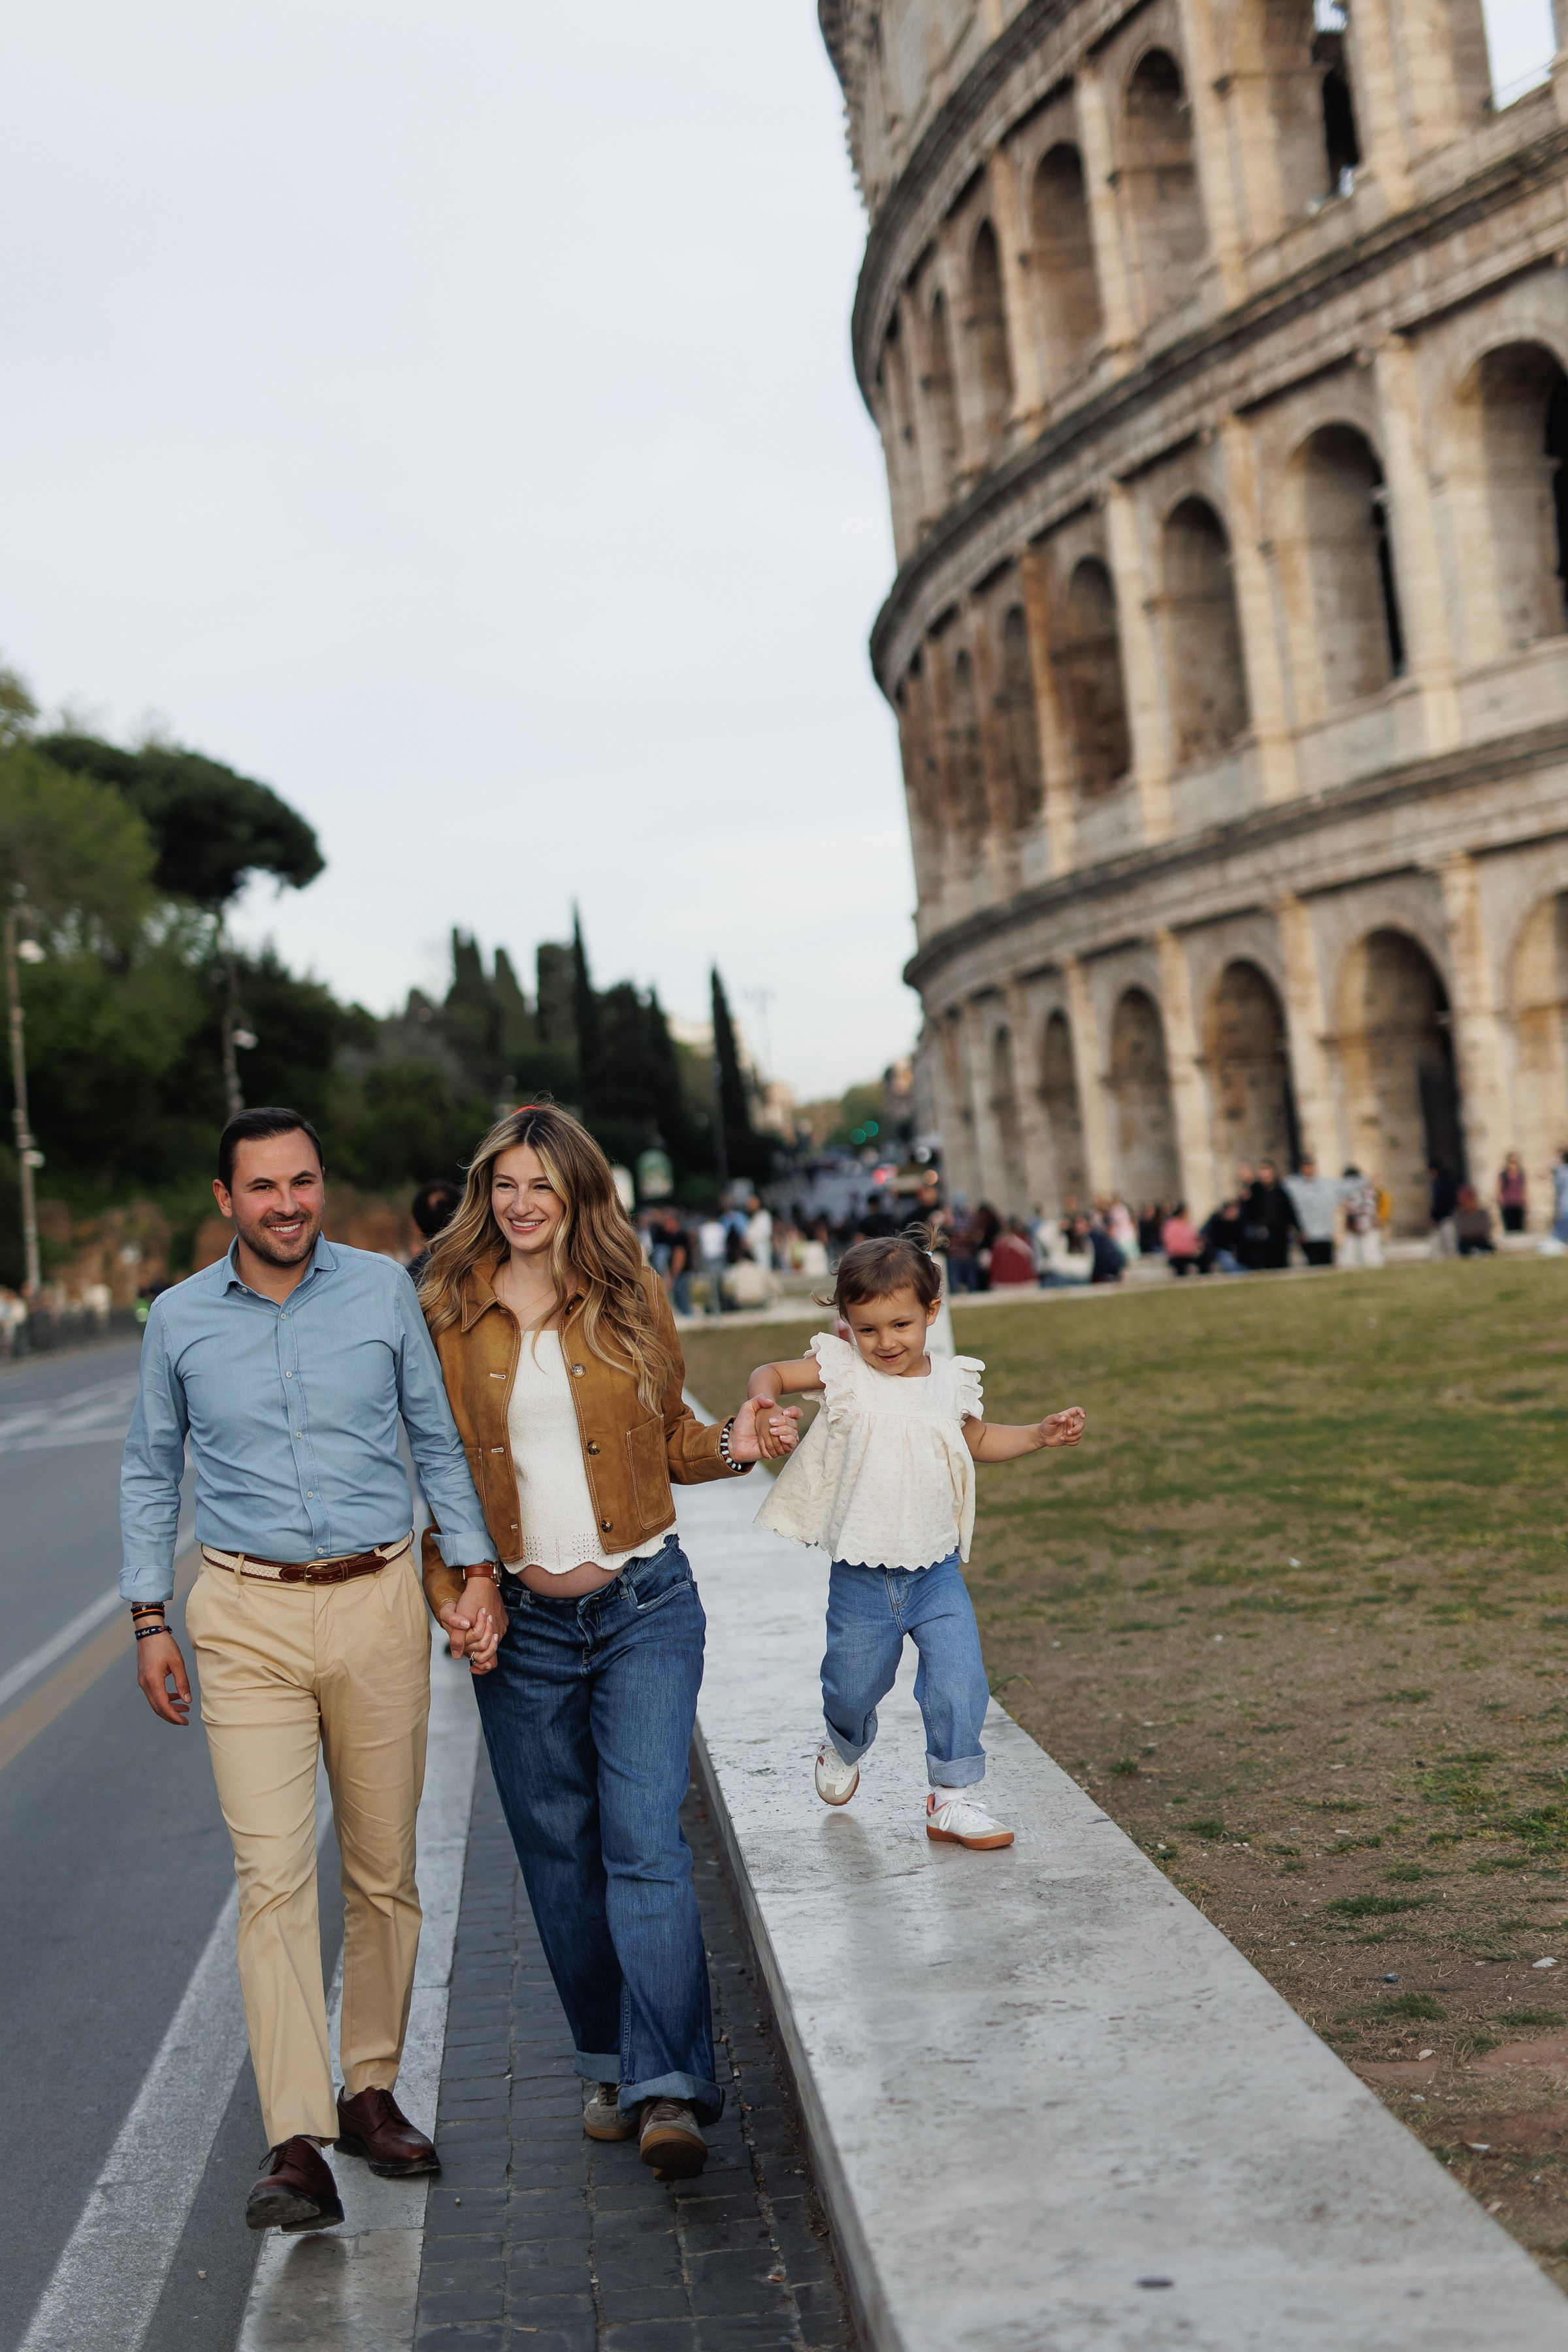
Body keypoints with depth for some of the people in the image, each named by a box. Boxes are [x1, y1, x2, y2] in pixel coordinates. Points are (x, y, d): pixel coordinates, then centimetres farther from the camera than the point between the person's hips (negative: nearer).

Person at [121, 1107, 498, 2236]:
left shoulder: (385, 1289, 2)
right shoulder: (180, 1318, 3)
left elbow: (438, 1436, 10)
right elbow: (151, 1472, 13)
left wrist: (475, 1563, 1)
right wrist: (150, 1617, 7)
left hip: (378, 1604, 1)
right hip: (248, 1615, -1)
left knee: (385, 1871, 8)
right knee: (274, 1878, -9)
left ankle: (371, 2092, 24)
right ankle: (298, 2145, -9)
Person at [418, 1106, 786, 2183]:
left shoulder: (631, 1298, 3)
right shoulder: (447, 1315, 2)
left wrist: (730, 1444, -7)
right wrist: (451, 1593, -5)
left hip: (645, 1605, -1)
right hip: (521, 1621, 1)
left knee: (645, 1839, -11)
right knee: (559, 1852, 9)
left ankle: (670, 2089, -12)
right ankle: (610, 2065, 25)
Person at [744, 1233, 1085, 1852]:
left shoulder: (951, 1380, 3)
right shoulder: (842, 1371, -7)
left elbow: (977, 1440, 21)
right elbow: (768, 1375, -3)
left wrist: (1041, 1434, 8)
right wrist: (766, 1407, -25)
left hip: (935, 1571, 2)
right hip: (860, 1575, -1)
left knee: (960, 1680, -10)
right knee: (854, 1687, 11)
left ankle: (952, 1798, 5)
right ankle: (843, 1748, 46)